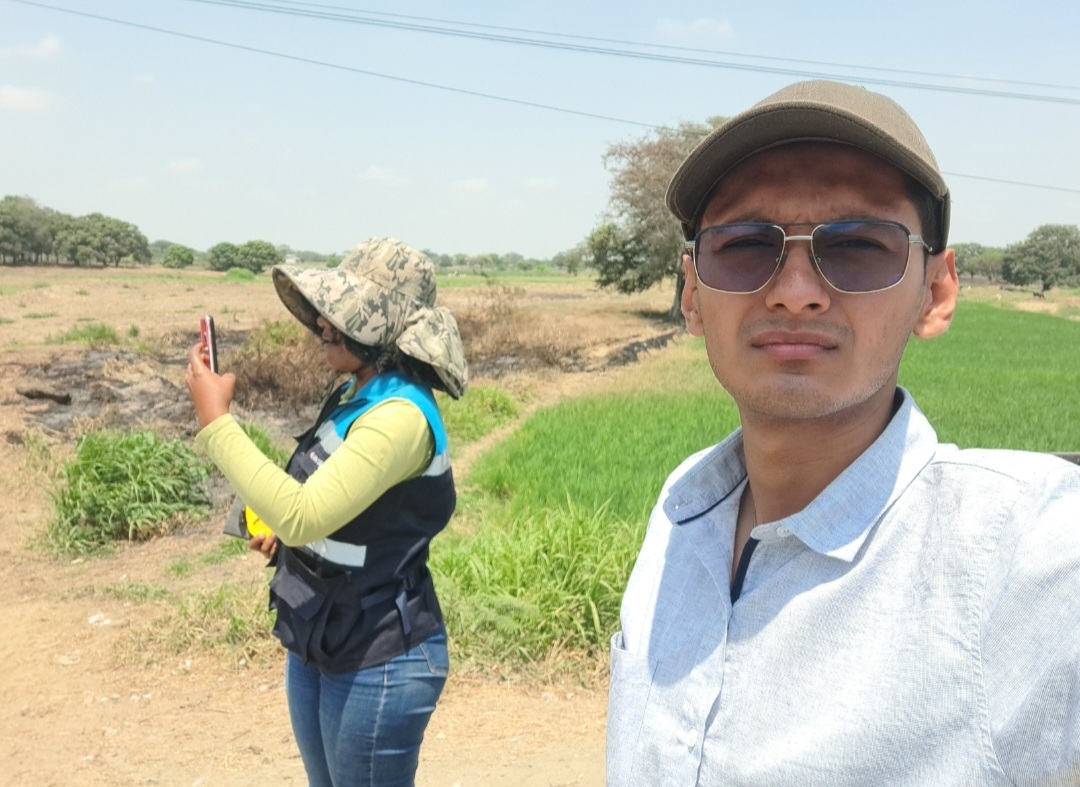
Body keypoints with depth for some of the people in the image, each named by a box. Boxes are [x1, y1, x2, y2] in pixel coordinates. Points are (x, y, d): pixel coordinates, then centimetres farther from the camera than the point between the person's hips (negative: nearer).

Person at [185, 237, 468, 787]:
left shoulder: (401, 416, -26)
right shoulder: (356, 396, 3)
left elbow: (301, 515, -32)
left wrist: (216, 420, -26)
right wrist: (284, 532, 3)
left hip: (377, 665, -9)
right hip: (315, 648, 9)